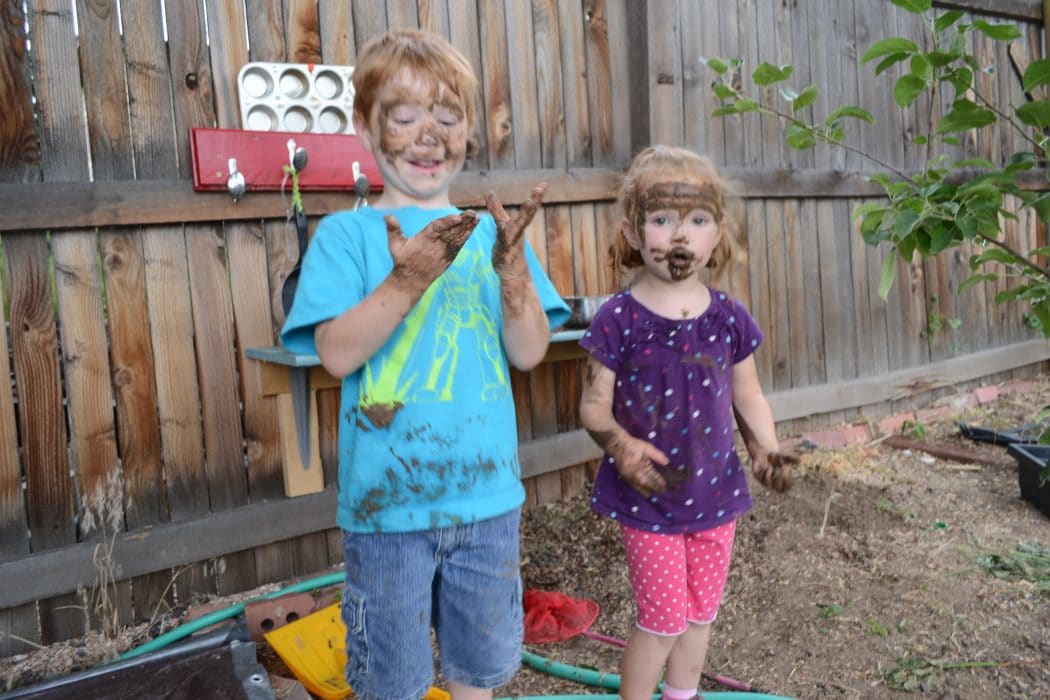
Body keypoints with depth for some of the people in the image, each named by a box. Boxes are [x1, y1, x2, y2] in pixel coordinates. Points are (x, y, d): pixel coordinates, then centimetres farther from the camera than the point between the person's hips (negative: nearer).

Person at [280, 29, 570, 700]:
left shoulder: (490, 233, 4)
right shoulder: (346, 233, -4)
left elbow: (528, 352, -3)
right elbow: (338, 354, -15)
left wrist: (513, 271, -20)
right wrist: (408, 279, -27)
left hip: (487, 492, 3)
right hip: (387, 498, -2)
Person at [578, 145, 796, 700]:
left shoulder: (729, 317, -4)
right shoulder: (619, 319, -14)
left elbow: (747, 396, 6)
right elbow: (594, 405, -10)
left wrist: (766, 449, -9)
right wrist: (620, 444, -29)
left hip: (714, 490, 4)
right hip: (648, 495, -4)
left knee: (701, 613, 21)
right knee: (664, 618, 5)